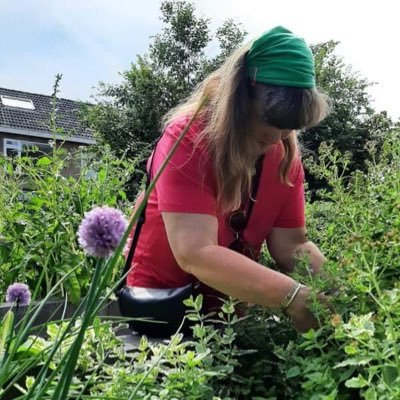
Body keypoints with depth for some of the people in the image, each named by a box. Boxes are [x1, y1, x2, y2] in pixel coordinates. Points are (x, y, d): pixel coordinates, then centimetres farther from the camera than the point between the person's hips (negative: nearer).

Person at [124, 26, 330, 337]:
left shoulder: (286, 156, -8)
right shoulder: (187, 140, -25)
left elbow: (292, 245, -9)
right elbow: (194, 253, -34)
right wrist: (294, 296, -39)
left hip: (234, 298, 5)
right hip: (163, 298, -4)